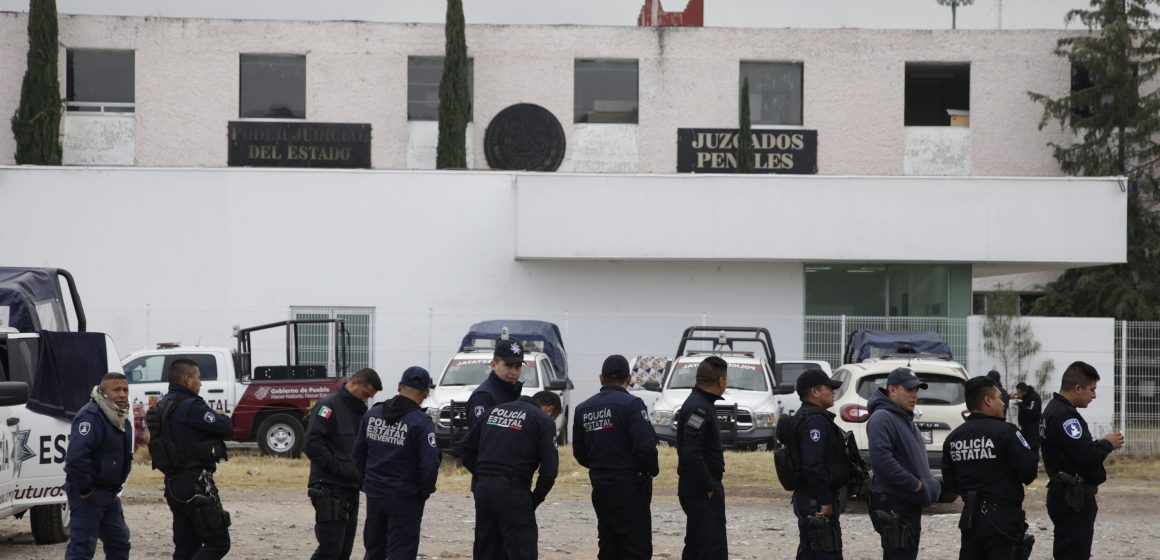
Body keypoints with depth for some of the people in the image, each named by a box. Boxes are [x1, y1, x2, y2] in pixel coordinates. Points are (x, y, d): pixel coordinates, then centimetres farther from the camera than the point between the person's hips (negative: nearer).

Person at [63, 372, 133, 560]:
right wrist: (84, 490, -25)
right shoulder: (91, 417, -21)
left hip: (109, 493, 10)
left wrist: (115, 487, 17)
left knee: (119, 541, 19)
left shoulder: (120, 418, 11)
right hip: (88, 495, -10)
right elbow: (75, 456, -32)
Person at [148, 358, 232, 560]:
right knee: (218, 543, -6)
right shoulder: (190, 406, -17)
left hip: (174, 482, 10)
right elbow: (226, 427, -16)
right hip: (195, 483, -10)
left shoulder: (163, 406, 14)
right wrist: (222, 418, 7)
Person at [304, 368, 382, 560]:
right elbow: (312, 445, -19)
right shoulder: (328, 406, -9)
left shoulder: (359, 412, 18)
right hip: (330, 490, -9)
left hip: (350, 491, 9)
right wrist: (341, 469, -20)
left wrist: (363, 473, 4)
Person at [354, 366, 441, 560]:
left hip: (374, 493, 5)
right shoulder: (421, 422, -16)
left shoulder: (373, 414, 2)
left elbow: (358, 452, 7)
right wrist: (426, 490, -2)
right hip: (405, 498, -5)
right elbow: (430, 463, -20)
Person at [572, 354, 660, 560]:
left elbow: (579, 452, 11)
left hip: (600, 487, 6)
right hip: (630, 488, -6)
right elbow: (646, 445, -20)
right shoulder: (631, 404, -13)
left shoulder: (583, 409, 7)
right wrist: (652, 470, -2)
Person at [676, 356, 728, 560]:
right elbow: (690, 453, -27)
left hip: (698, 489, 10)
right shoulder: (699, 407, -17)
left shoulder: (698, 403, 14)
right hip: (702, 491, -10)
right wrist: (710, 487, -20)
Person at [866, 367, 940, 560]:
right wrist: (915, 484, -22)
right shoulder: (882, 418, -14)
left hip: (910, 504, 10)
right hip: (894, 505, -10)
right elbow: (881, 459, -27)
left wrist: (928, 484, 13)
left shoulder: (905, 419, 19)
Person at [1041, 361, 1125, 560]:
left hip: (1065, 497, 11)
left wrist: (1099, 444, 6)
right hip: (1074, 500, -11)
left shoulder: (1054, 410, 15)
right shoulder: (1065, 416, -19)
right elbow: (1086, 456, -25)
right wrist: (1107, 444, -8)